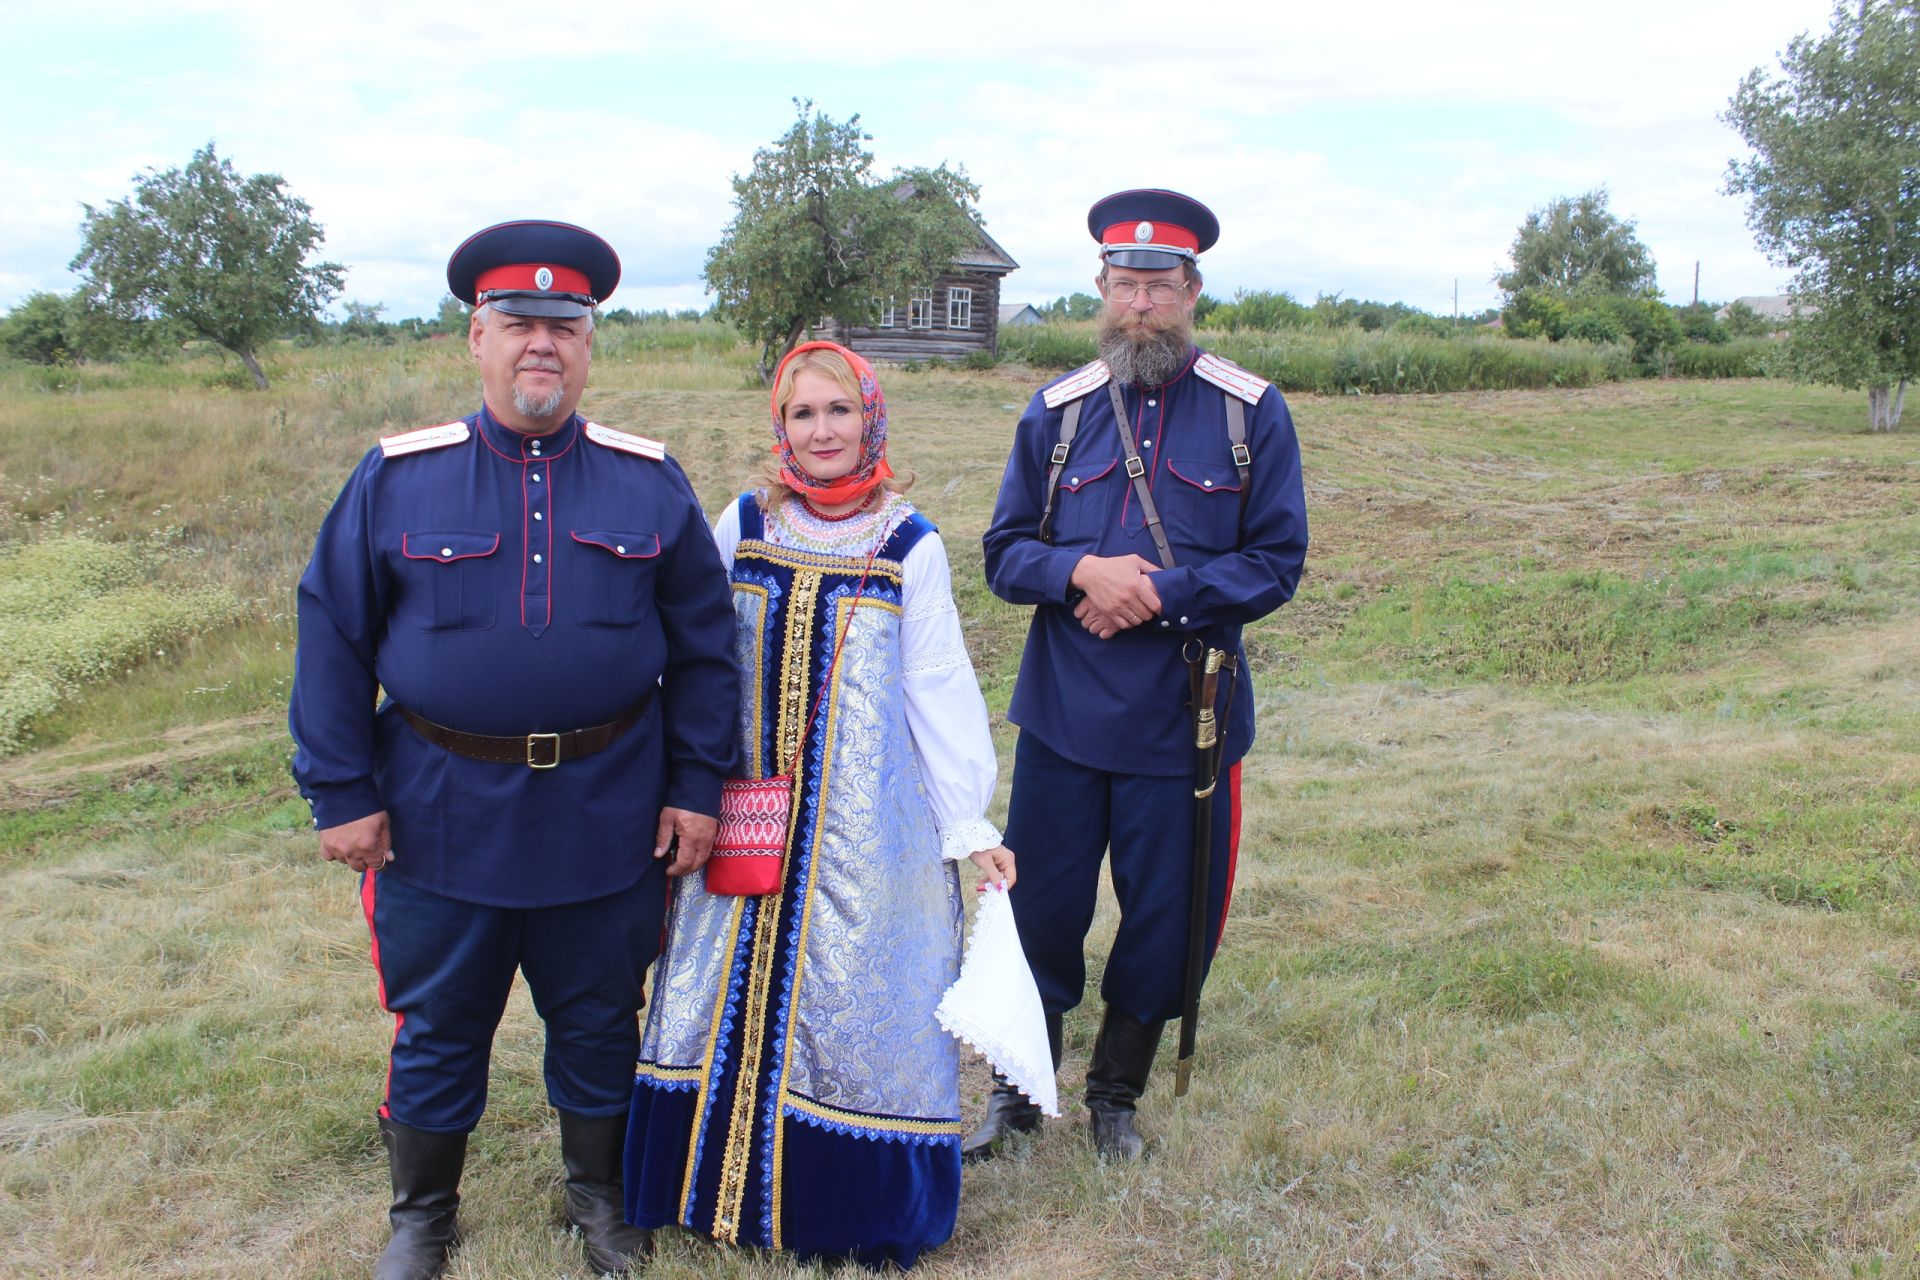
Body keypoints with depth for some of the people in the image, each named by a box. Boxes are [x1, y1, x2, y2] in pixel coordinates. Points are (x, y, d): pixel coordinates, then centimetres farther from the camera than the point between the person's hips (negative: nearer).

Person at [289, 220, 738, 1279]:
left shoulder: (648, 481, 0)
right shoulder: (396, 478, -2)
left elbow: (703, 641, 2)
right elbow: (332, 641, 0)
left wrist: (697, 785, -3)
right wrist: (341, 792, -4)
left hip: (608, 820, 1)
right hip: (442, 820, 0)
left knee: (600, 1022, 16)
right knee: (437, 1028, 16)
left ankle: (597, 1195, 40)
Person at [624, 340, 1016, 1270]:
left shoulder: (911, 545, -4)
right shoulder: (743, 524, 3)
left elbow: (937, 687, -2)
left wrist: (968, 822, -6)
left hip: (863, 819, -2)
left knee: (849, 996, 4)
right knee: (733, 991, 11)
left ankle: (858, 1211, 22)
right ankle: (725, 1180, 31)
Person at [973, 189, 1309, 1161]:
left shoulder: (1253, 414, -2)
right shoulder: (1056, 413, 3)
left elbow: (1276, 563, -4)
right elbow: (1006, 552, 3)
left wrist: (1158, 593, -17)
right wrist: (1083, 572, -18)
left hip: (1184, 722, -1)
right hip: (1063, 717, 1)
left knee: (1166, 925, 11)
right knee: (1041, 911, 11)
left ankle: (1115, 1097, 35)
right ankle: (1019, 1092, 33)